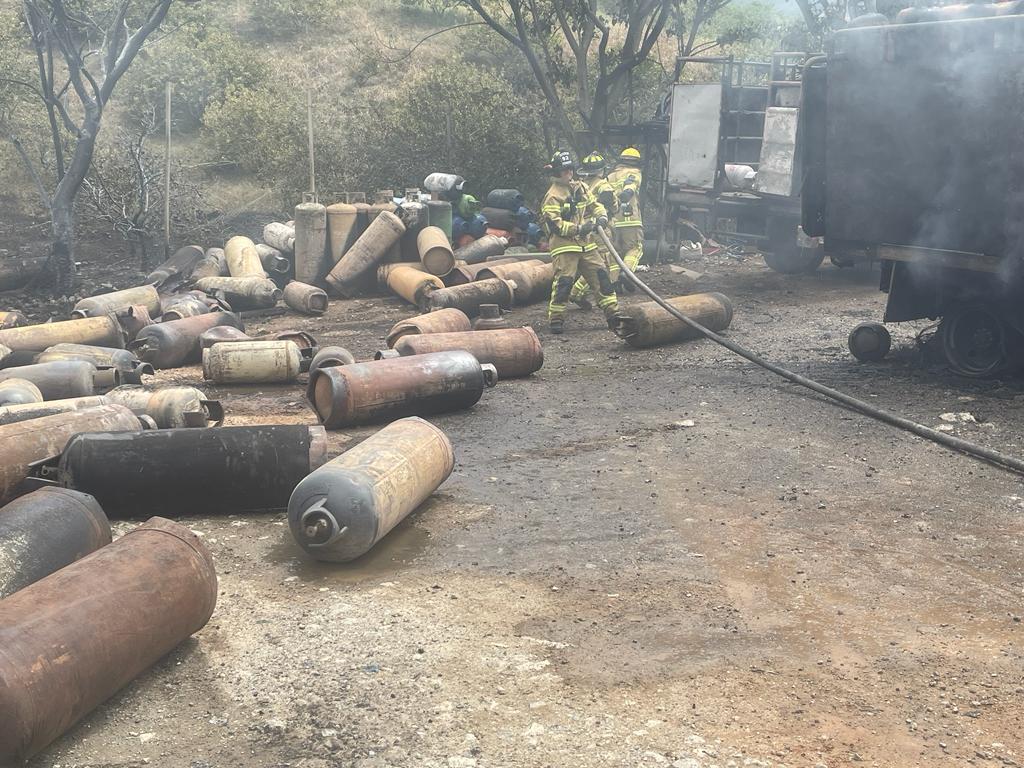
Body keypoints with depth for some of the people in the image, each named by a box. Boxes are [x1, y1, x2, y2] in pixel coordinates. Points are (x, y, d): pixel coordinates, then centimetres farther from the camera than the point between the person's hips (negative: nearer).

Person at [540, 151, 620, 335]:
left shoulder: (581, 187, 13)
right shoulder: (553, 196, -10)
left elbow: (594, 204, 18)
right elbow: (554, 224, -16)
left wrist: (602, 216, -4)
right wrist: (578, 229, -21)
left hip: (586, 244, 7)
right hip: (564, 246, -7)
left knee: (601, 275, 5)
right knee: (564, 281, -10)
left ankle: (613, 314, 11)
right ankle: (555, 319, 2)